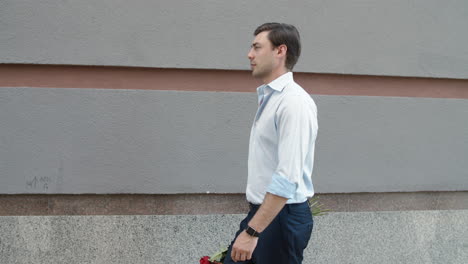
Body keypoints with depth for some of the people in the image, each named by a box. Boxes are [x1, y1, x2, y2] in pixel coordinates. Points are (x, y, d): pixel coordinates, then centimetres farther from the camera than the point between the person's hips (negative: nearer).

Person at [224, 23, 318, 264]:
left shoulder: (294, 102, -19)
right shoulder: (268, 98, 11)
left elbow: (288, 178, -26)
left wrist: (252, 232, -26)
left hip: (282, 217, -9)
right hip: (260, 213, 9)